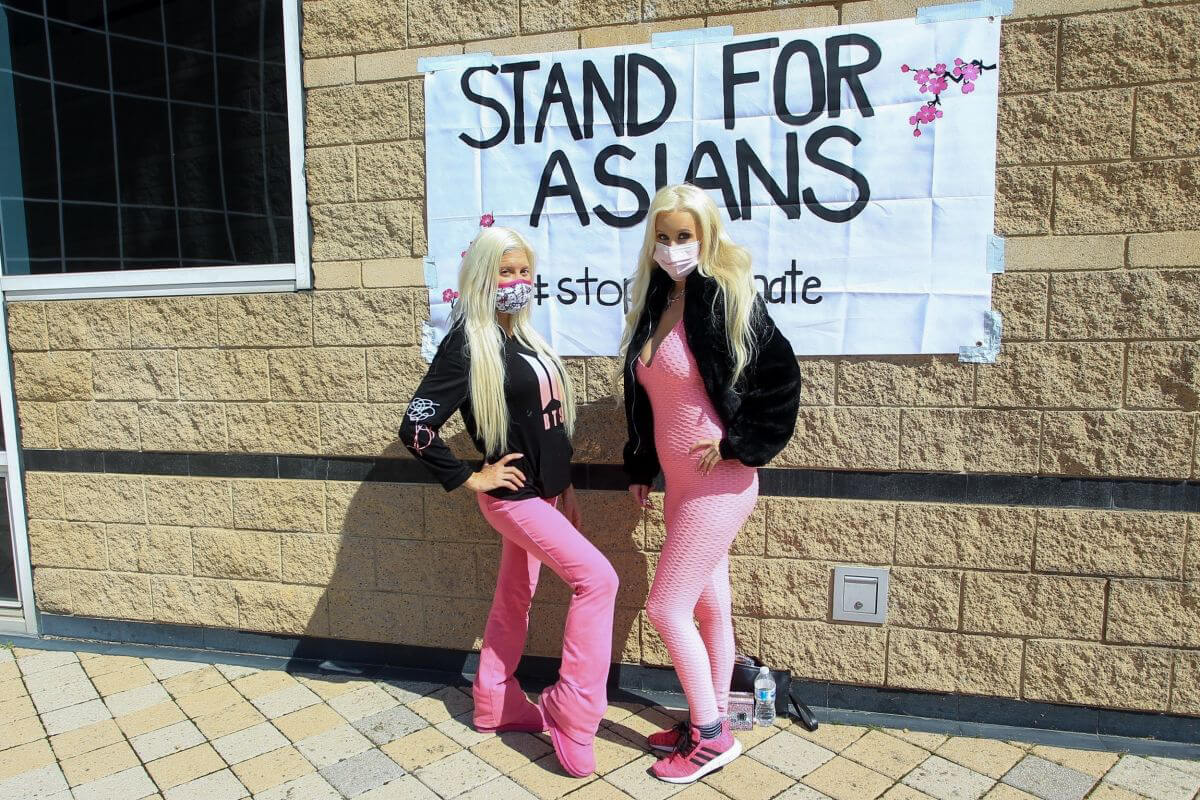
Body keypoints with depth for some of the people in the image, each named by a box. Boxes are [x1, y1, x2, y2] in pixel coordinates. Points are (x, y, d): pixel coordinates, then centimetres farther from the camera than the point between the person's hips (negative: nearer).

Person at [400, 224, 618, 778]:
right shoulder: (467, 343, -15)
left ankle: (494, 706, 33)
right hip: (512, 496, -8)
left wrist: (565, 487, 16)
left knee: (515, 599, 17)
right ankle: (572, 726, -5)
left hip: (543, 492, 8)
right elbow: (416, 427, -20)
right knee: (596, 578, -15)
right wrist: (472, 478, -14)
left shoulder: (522, 336, 9)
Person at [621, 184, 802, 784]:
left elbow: (781, 379, -15)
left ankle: (710, 736, 16)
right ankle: (711, 723, 32)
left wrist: (736, 444, -14)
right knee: (709, 604, 17)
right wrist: (639, 467, 18)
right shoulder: (654, 304, 9)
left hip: (719, 482, -7)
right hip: (679, 482, 7)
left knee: (666, 607, -3)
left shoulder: (727, 297, -14)